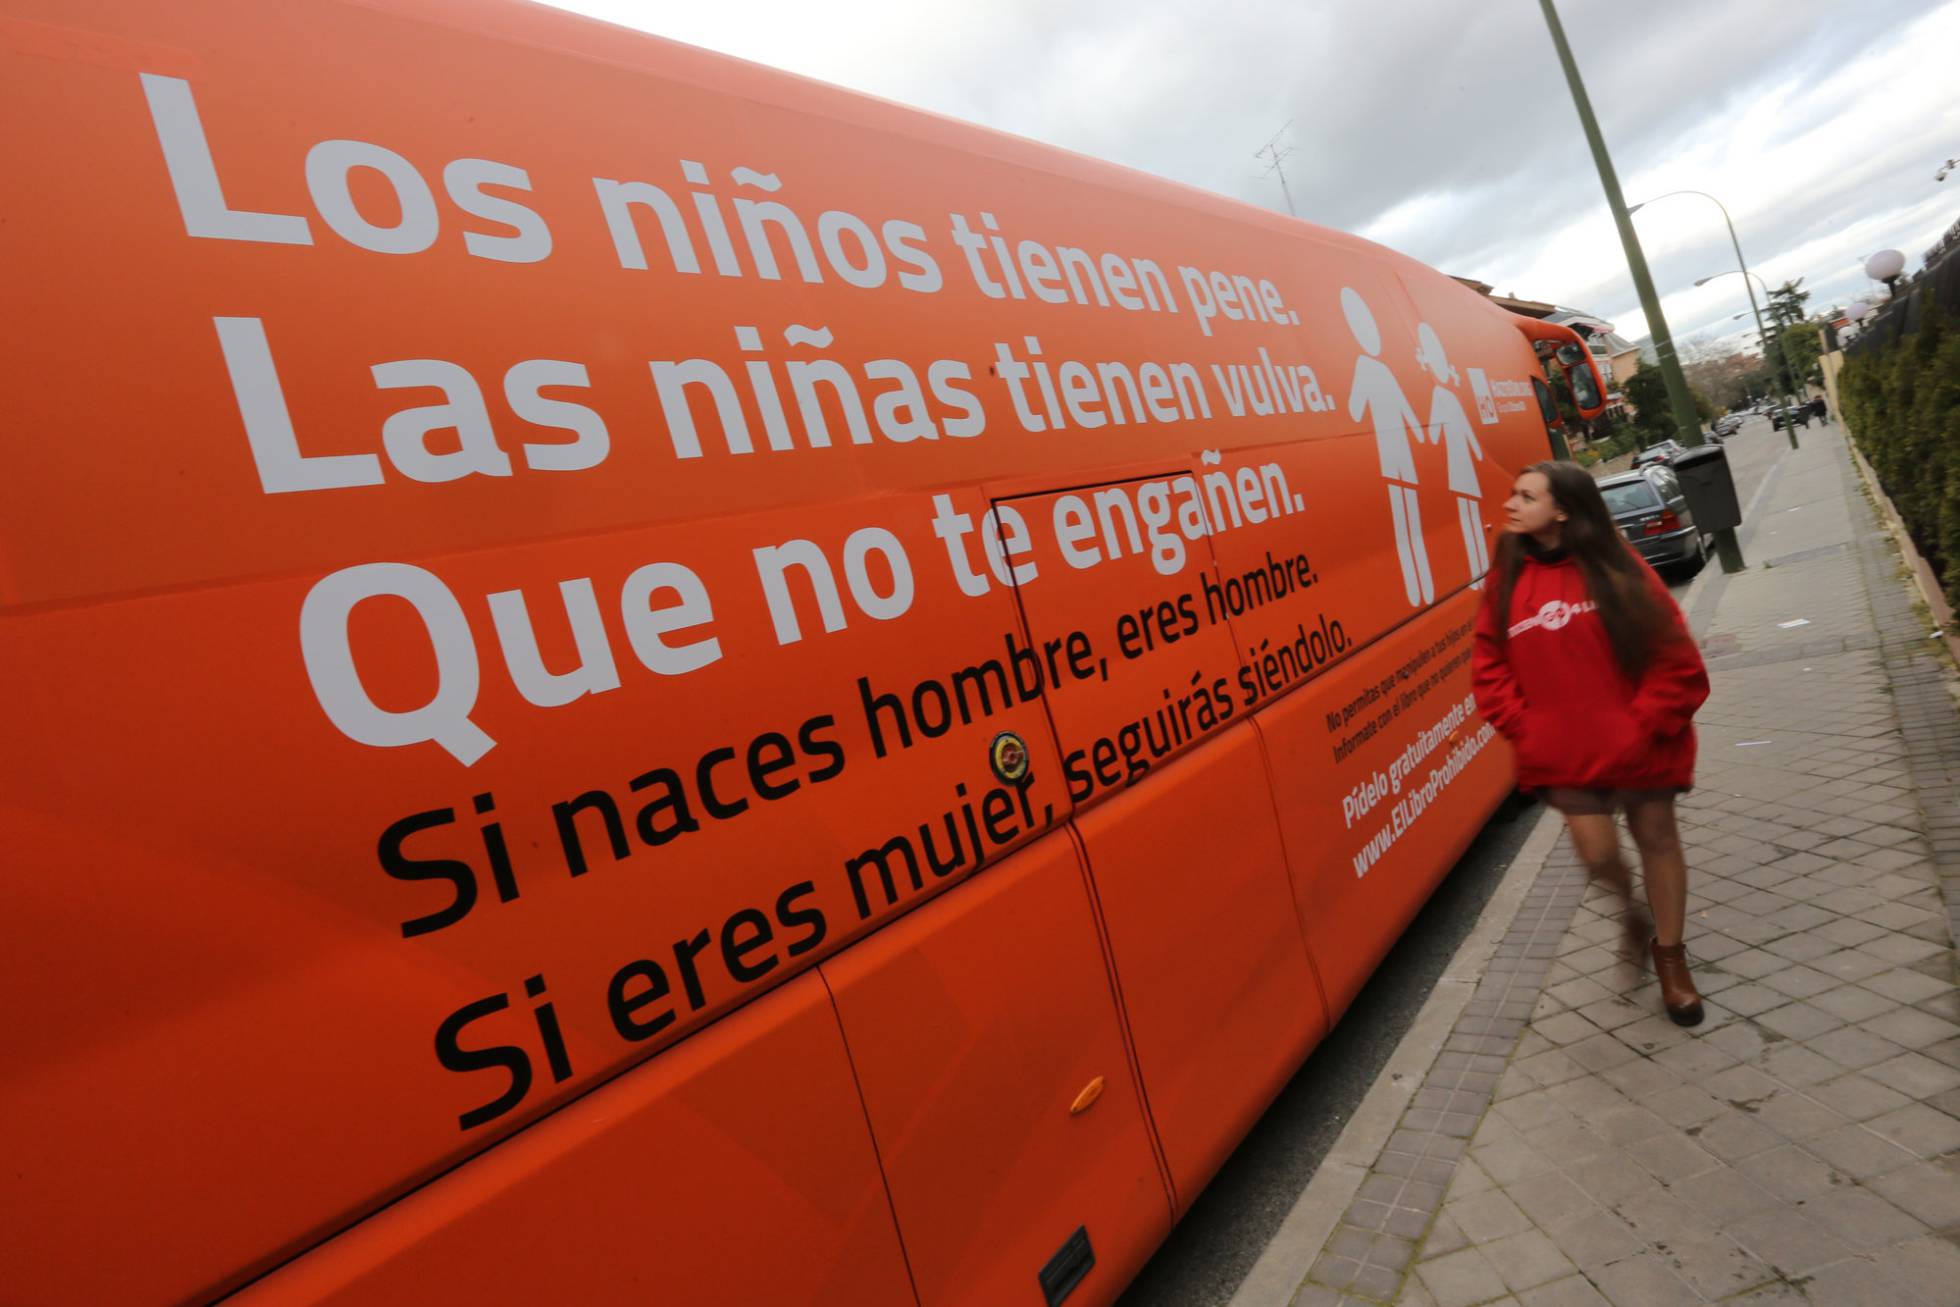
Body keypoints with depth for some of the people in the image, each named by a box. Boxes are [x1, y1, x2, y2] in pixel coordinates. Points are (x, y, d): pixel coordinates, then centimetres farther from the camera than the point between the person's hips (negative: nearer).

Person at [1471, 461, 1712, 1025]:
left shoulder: (1616, 568, -10)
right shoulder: (1507, 578, -2)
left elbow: (1676, 659, -8)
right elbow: (1488, 666, 1)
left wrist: (1644, 726, -12)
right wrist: (1526, 730, -6)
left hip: (1636, 745, -1)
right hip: (1563, 753, 1)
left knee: (1657, 839, 13)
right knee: (1596, 852, 3)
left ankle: (1670, 957, 34)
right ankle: (1631, 908, 40)